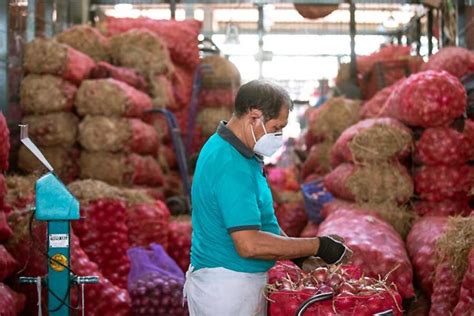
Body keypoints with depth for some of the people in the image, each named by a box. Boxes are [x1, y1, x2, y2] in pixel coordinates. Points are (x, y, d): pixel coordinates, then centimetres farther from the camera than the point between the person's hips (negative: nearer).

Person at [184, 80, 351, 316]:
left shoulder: (223, 147, 7)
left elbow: (255, 217, 15)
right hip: (227, 288, -10)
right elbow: (250, 245, -30)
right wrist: (317, 246, -22)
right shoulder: (232, 167, -25)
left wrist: (299, 254, 7)